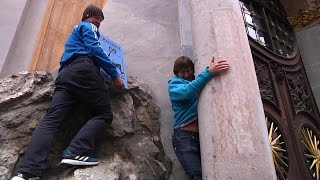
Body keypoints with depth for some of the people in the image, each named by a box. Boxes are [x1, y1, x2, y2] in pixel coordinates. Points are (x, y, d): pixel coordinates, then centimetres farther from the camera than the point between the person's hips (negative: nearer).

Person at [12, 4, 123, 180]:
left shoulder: (76, 30, 41)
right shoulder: (88, 26, 14)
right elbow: (95, 49, -4)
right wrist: (114, 74, -6)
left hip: (65, 74, 8)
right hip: (83, 70, -8)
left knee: (51, 119, -9)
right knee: (104, 113, -4)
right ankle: (76, 152, -23)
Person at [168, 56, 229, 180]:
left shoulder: (199, 82, 21)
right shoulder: (174, 85, 6)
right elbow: (186, 92, -17)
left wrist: (211, 71, -11)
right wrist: (209, 72, -25)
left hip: (203, 135, 5)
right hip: (184, 136, -4)